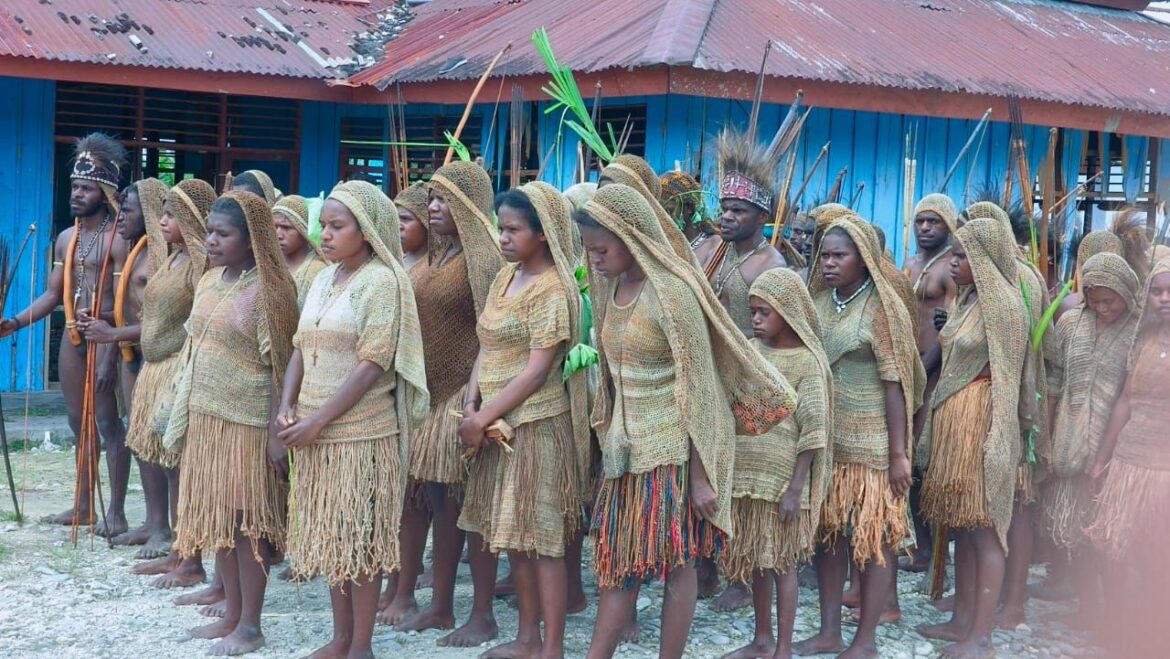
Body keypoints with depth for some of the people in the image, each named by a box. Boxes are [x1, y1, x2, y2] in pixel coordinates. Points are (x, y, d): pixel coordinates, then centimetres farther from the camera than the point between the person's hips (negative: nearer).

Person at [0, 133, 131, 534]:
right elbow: (52, 295, 12)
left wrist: (110, 354, -22)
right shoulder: (65, 239, 11)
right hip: (72, 336, 8)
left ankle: (116, 512, 1)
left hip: (106, 335, -8)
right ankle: (83, 506, 22)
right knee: (78, 421, 13)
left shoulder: (118, 239, -12)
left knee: (108, 421, -5)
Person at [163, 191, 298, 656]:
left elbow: (278, 365, -14)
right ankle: (232, 615, 24)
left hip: (246, 420, -8)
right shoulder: (209, 281, 10)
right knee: (216, 518, 12)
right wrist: (184, 417, 15)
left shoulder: (267, 289, -13)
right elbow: (195, 351, 16)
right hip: (205, 417, 8)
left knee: (246, 520, -1)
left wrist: (276, 429, -17)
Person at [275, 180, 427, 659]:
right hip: (315, 430, 7)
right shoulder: (324, 279, 11)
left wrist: (318, 422, -17)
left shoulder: (381, 280, -11)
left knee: (361, 535, 1)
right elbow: (301, 349, 11)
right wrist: (286, 409, -5)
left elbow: (372, 366, -16)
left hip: (361, 431, -7)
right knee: (332, 533, 13)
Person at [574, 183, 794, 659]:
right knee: (618, 558, 10)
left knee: (675, 562, 2)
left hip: (673, 448, -7)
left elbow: (697, 388, -17)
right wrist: (610, 443, 16)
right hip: (627, 447, 8)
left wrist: (700, 475, -18)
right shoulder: (616, 288, 6)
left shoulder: (672, 294, -18)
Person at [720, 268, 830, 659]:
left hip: (781, 479, -6)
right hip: (745, 474, 6)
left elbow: (813, 432, -13)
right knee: (754, 560, 15)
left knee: (781, 563, 3)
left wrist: (795, 489, -16)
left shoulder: (806, 362, -11)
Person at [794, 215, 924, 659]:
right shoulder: (819, 301, 6)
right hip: (825, 438, 6)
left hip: (871, 442, -6)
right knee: (829, 532, 12)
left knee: (875, 537, 3)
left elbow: (894, 384, -13)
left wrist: (899, 453, -15)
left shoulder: (881, 307, -11)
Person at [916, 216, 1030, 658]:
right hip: (950, 418, 9)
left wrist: (995, 439, -17)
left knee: (983, 529, -2)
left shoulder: (1004, 304, -13)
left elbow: (1008, 376, -14)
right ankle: (963, 619, 23)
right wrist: (936, 424, 13)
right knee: (960, 525, 14)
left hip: (980, 422, -9)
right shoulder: (967, 299, 13)